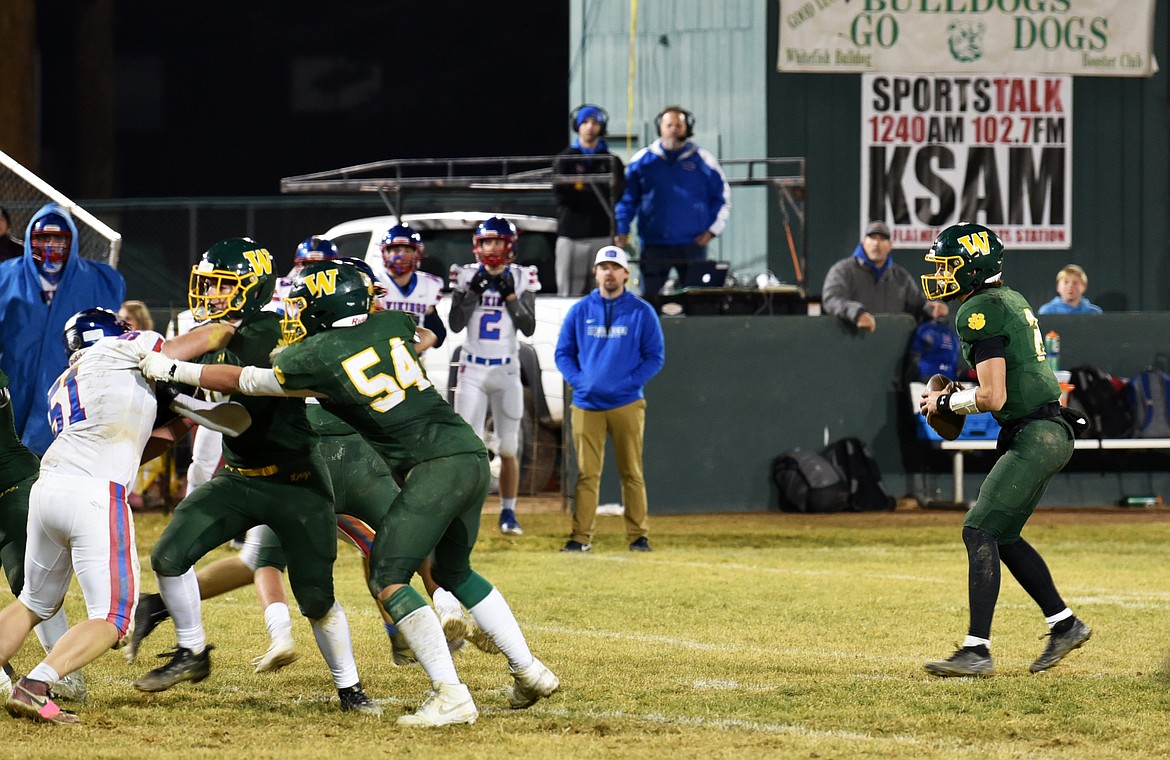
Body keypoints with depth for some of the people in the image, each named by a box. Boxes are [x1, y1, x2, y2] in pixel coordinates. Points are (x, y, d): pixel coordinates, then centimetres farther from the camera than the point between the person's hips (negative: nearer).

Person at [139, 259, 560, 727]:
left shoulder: (316, 356, -3)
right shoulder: (391, 325, 14)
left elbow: (242, 381, 12)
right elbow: (426, 337, 39)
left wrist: (172, 370, 23)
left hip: (435, 466, -8)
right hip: (473, 454, 8)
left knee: (388, 577, -6)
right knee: (453, 570, 24)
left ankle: (450, 696, -16)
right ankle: (529, 672, 25)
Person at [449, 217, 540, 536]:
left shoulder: (521, 279, 1)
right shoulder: (467, 276, 1)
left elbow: (529, 327, -5)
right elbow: (455, 324, -5)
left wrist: (510, 296, -15)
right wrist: (473, 292, -15)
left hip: (507, 371, 0)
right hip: (472, 369, 0)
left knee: (509, 448, 3)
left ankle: (508, 513, 13)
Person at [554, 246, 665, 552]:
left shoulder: (642, 312, 4)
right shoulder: (580, 311, 8)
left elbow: (655, 357, 4)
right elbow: (563, 353, 12)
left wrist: (630, 383, -8)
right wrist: (579, 381, -4)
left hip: (627, 405, -1)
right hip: (587, 405, 1)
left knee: (631, 472, 1)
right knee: (587, 473, -2)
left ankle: (638, 535, 5)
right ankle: (581, 536, 0)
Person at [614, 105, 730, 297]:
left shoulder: (703, 161, 5)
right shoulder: (642, 160, 5)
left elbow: (723, 198, 11)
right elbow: (626, 199, 10)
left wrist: (711, 231, 2)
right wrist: (622, 231, 0)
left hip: (693, 245, 0)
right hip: (654, 245, 0)